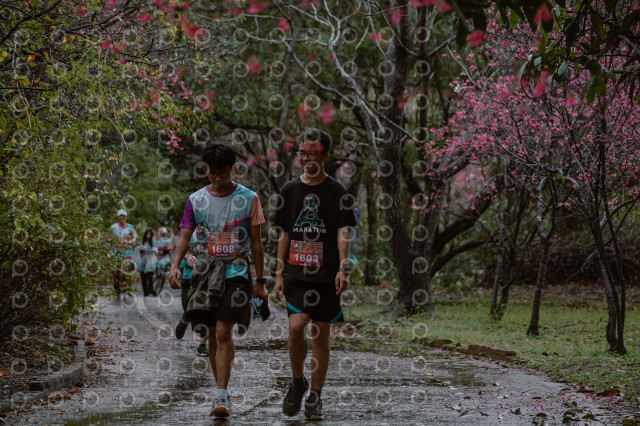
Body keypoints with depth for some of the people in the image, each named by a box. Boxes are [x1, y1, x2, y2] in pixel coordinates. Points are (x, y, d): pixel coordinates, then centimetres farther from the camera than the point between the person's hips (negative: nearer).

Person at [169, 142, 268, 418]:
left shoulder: (248, 198, 2)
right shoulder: (196, 200, 6)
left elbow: (256, 242, 5)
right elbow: (185, 237, 0)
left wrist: (260, 281, 4)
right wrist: (175, 266, -18)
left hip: (235, 270, -3)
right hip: (205, 269, 3)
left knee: (223, 333, -14)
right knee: (213, 335, 8)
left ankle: (222, 396, -14)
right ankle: (221, 390, 20)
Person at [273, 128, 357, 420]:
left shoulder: (336, 192, 2)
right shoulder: (290, 190, 9)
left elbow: (342, 233, -4)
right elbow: (284, 235, 13)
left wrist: (343, 268, -17)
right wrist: (279, 274, 9)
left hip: (326, 275, -1)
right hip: (296, 273, 1)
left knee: (321, 334, 3)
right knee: (296, 326, -16)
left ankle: (315, 396, 14)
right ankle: (297, 382, 7)